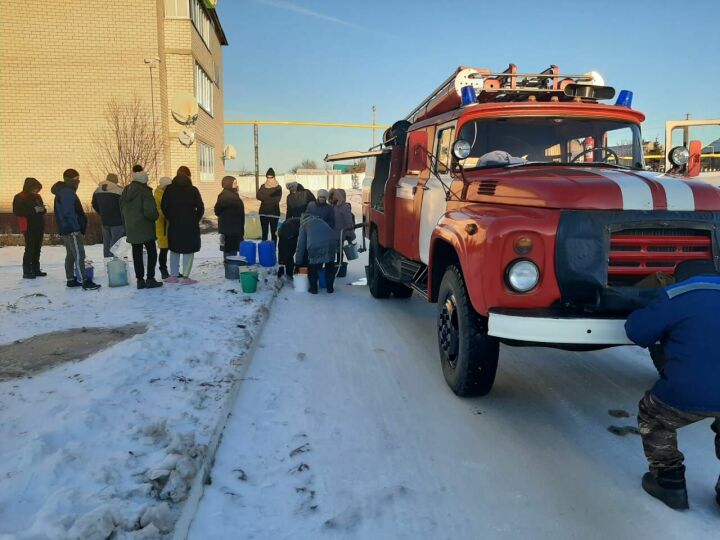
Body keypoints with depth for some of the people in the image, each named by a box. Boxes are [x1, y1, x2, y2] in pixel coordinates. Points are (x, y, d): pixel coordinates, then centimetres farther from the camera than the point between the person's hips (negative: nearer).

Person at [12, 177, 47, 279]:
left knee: (37, 248, 10)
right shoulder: (20, 197, -6)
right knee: (30, 249, -9)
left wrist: (43, 209, -4)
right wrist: (33, 210, -20)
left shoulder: (37, 196, 14)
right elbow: (17, 211, -14)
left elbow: (43, 210, 22)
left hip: (39, 226, 7)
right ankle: (26, 271, -6)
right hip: (29, 227, -7)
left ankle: (36, 269, 18)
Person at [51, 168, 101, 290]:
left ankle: (71, 280, 19)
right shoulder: (67, 192, -15)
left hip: (66, 229, 11)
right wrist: (76, 227, -22)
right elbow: (69, 212, -23)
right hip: (71, 229, -11)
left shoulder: (63, 191, 18)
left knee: (71, 255, 14)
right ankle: (85, 281, -12)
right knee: (79, 255, -11)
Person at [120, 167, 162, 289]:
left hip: (131, 228, 7)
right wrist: (156, 216, -1)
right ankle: (150, 279, 0)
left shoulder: (126, 191, 8)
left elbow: (122, 208, 13)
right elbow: (150, 211, -22)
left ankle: (140, 280, 12)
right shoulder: (144, 191, -15)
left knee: (137, 254, 10)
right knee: (152, 252, 4)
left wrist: (127, 224, 19)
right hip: (145, 228, -7)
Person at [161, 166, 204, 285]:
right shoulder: (192, 190, -7)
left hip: (174, 225, 3)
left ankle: (174, 275, 16)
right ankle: (185, 277, -3)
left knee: (174, 249, 16)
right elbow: (200, 208, -6)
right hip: (190, 225, -3)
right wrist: (195, 220, 8)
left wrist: (170, 218, 12)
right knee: (188, 251, 2)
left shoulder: (169, 189, 0)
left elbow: (164, 206, 1)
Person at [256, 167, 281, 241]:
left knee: (274, 232, 0)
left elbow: (276, 200, -12)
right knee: (264, 232, 7)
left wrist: (265, 198, -8)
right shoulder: (263, 186, 9)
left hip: (274, 213, -3)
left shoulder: (278, 188, -1)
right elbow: (258, 196, -5)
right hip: (263, 213, 3)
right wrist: (271, 197, -13)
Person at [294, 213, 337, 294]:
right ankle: (330, 288, 28)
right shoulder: (320, 220, 33)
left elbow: (300, 245, 17)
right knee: (330, 266, 24)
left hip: (315, 246, -4)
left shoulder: (304, 225, 21)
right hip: (331, 242, 4)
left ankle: (313, 288, 22)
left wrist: (298, 263, 22)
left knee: (312, 268, 18)